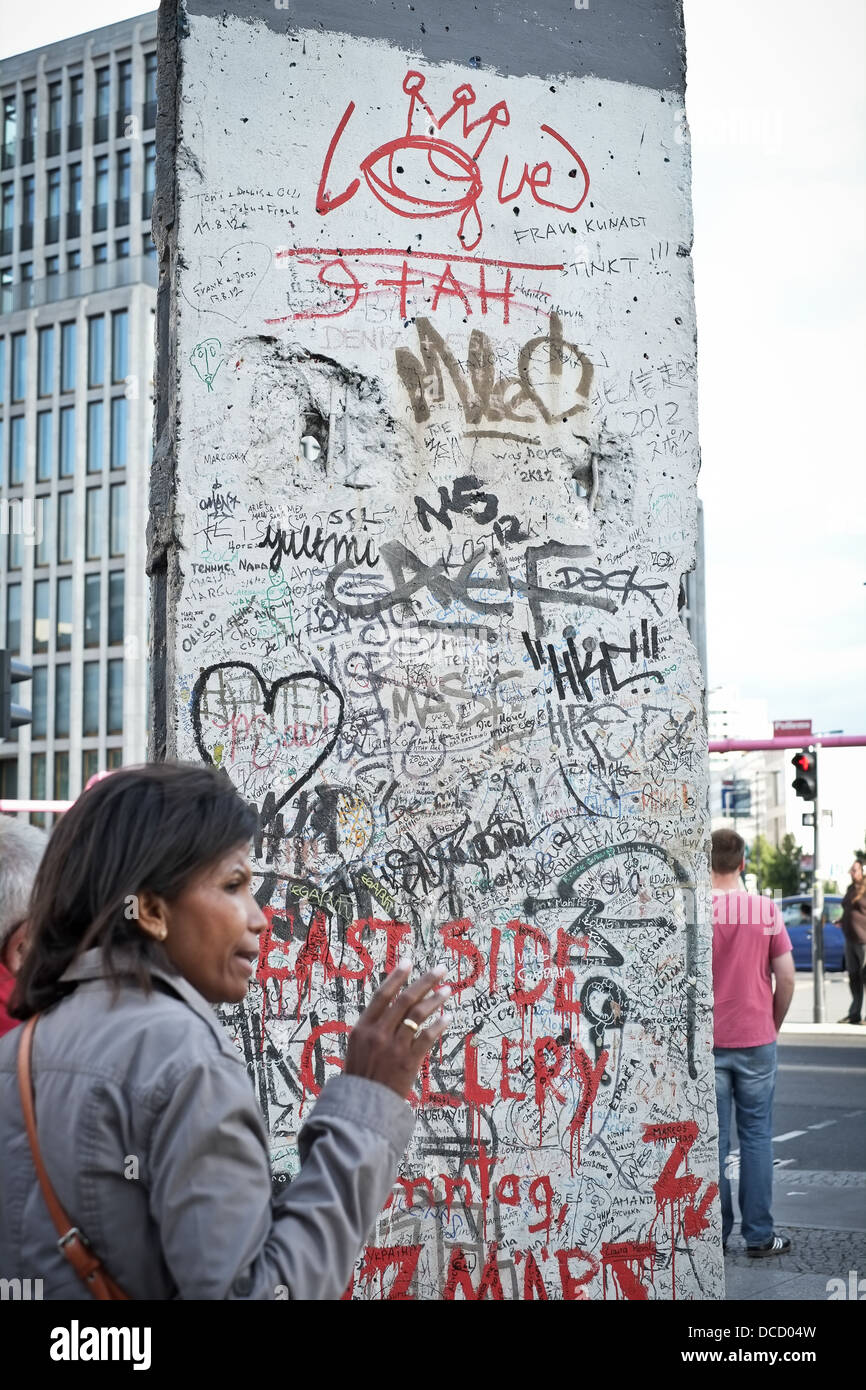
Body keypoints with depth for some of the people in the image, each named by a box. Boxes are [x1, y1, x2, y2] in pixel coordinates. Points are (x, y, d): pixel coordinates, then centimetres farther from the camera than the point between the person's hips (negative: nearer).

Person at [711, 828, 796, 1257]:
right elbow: (786, 977, -2)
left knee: (713, 1139, 6)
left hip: (707, 1043, 0)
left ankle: (715, 1234, 11)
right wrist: (774, 1023, 13)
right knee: (756, 1135, 8)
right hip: (756, 1040, 1)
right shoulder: (766, 910, -4)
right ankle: (759, 1235, 10)